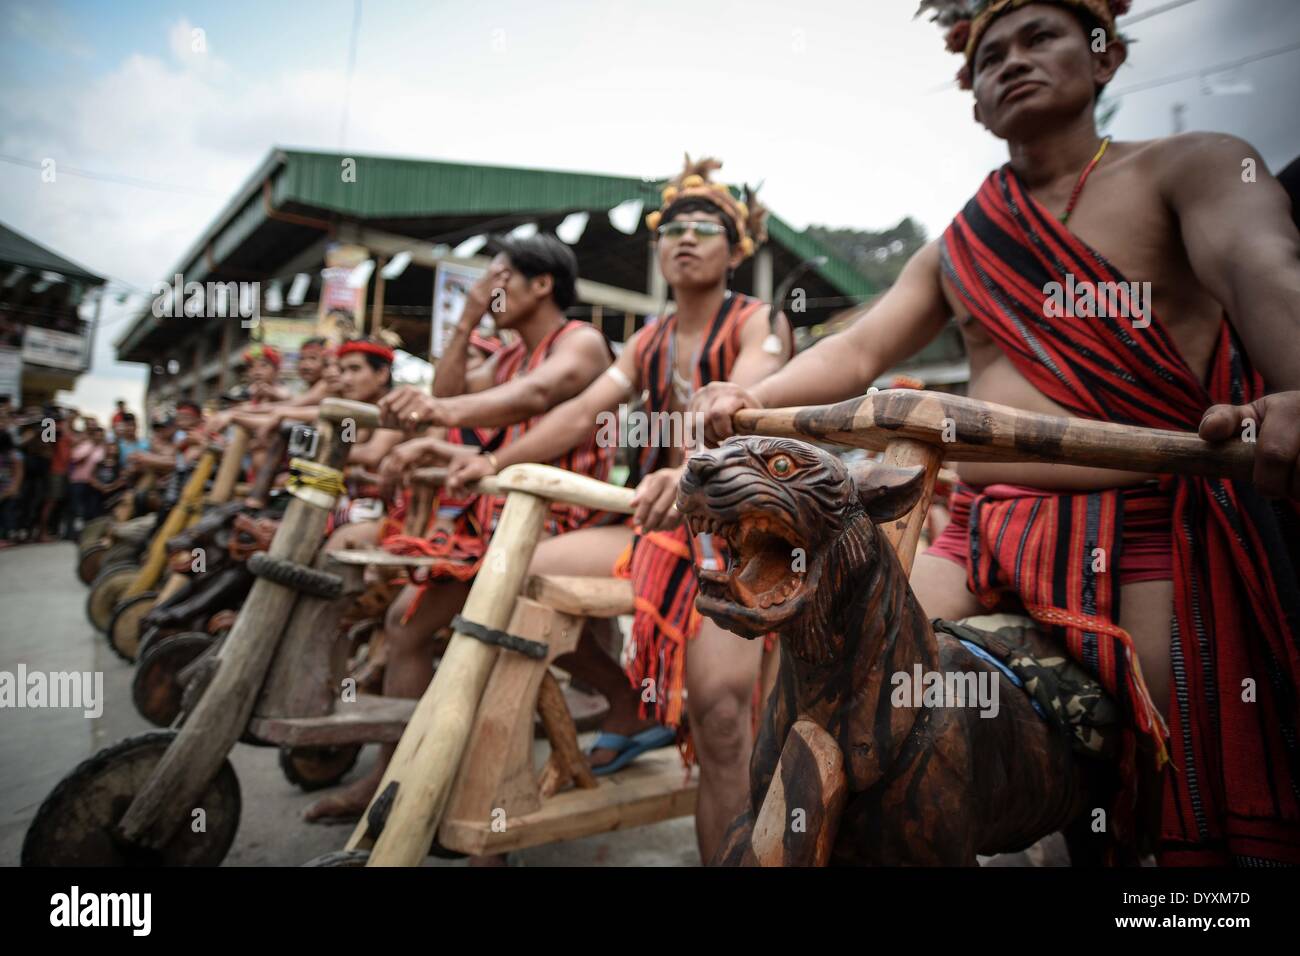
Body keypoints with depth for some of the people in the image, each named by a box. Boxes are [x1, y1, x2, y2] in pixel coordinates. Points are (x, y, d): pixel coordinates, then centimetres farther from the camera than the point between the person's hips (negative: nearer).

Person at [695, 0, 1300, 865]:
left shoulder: (1190, 168, 5)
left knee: (1185, 801, -1)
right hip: (980, 534, 4)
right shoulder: (958, 249, 17)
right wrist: (754, 397, -11)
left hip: (1151, 533, -3)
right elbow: (857, 350, 9)